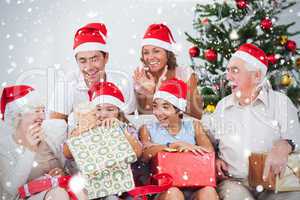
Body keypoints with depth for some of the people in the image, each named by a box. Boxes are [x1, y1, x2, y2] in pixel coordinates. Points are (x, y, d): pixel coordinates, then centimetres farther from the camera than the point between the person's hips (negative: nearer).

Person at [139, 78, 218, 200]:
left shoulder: (193, 125, 15)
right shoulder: (148, 129, 12)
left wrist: (190, 148, -18)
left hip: (193, 188, 1)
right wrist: (176, 145, -19)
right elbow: (145, 154, -9)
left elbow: (209, 151, -1)